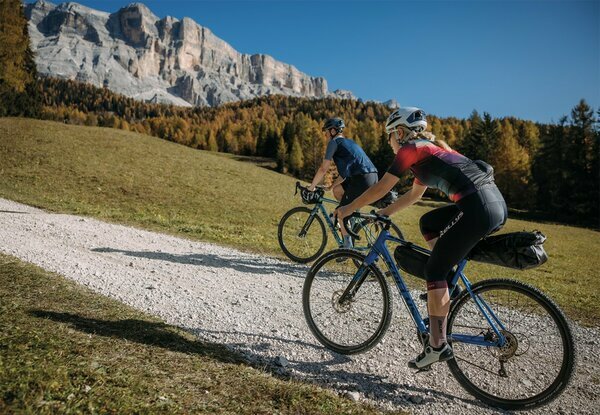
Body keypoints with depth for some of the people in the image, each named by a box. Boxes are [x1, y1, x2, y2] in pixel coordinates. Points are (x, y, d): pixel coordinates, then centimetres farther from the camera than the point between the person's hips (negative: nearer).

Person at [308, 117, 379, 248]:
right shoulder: (349, 142, 27)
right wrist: (331, 186, 33)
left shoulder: (334, 142, 2)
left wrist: (311, 187, 12)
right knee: (337, 190, 24)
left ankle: (348, 246, 7)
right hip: (373, 178, 8)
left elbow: (323, 169, 0)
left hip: (362, 179, -8)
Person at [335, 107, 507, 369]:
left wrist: (349, 209, 15)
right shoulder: (429, 148, 28)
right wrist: (382, 214, 36)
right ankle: (447, 287, 23)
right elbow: (414, 194, 35)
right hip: (496, 203, 9)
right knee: (429, 222, 26)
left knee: (434, 270, -1)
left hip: (478, 208, -9)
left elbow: (380, 188, 3)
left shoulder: (410, 149, 2)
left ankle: (438, 345, 4)